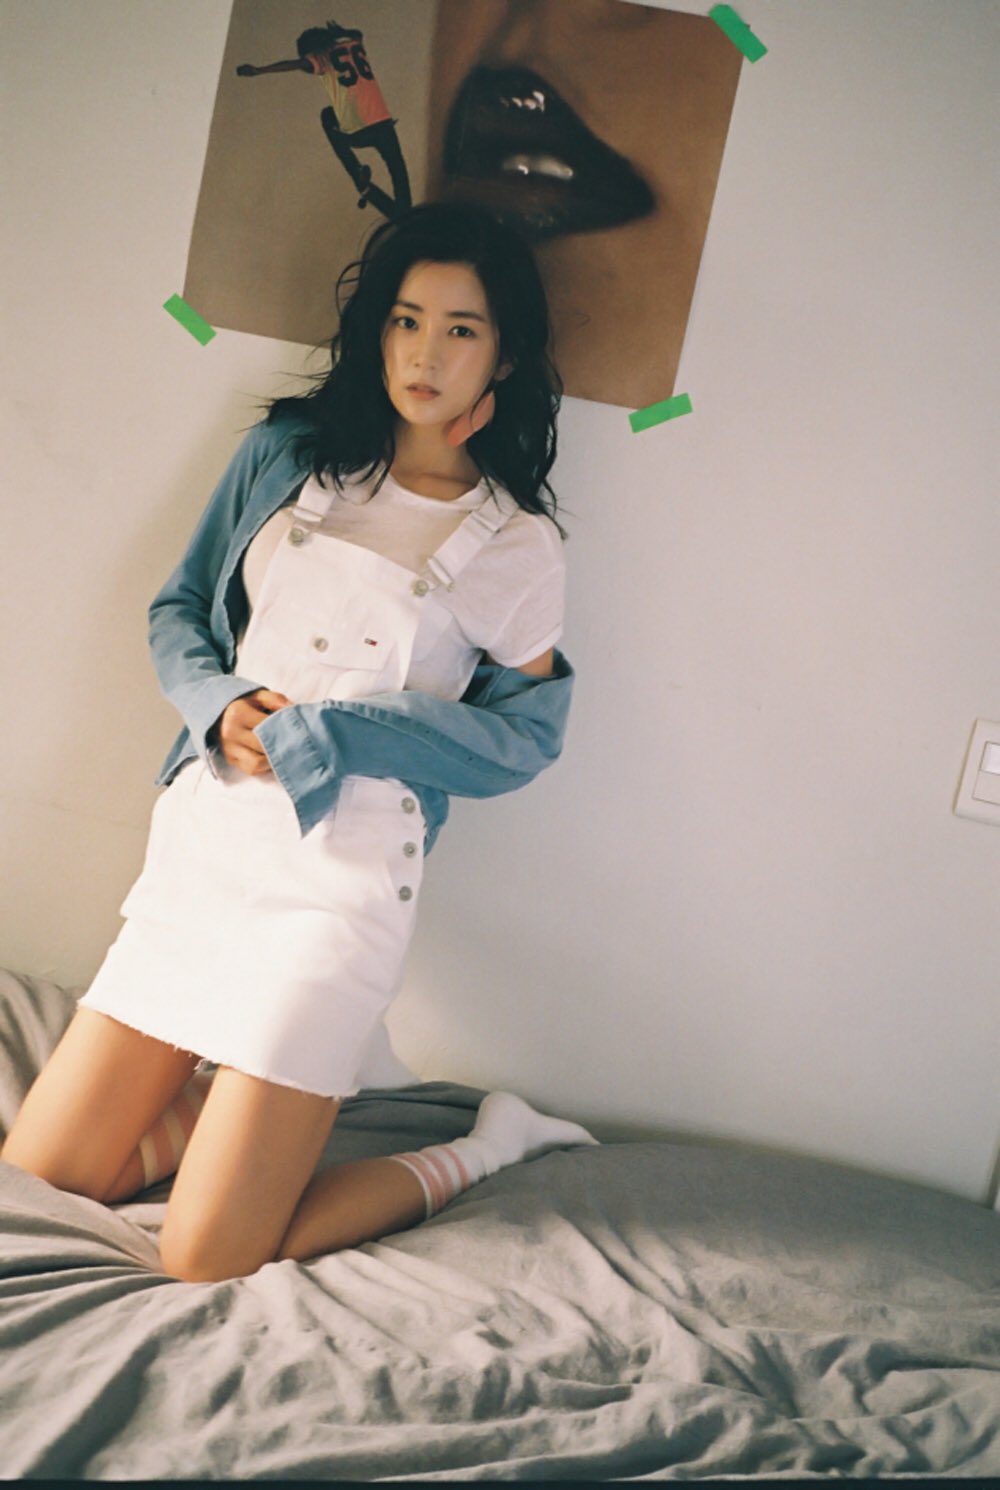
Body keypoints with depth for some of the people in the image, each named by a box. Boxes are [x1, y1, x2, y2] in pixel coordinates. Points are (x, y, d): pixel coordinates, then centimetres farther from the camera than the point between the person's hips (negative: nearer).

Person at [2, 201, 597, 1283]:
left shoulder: (516, 544, 1)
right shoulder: (288, 451, 11)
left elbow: (527, 733, -2)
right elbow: (176, 608, 16)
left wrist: (316, 734, -10)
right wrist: (223, 703, -7)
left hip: (337, 877, -5)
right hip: (197, 839, 5)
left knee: (208, 1264, -9)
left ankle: (481, 1151, 12)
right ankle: (310, 1075, 22)